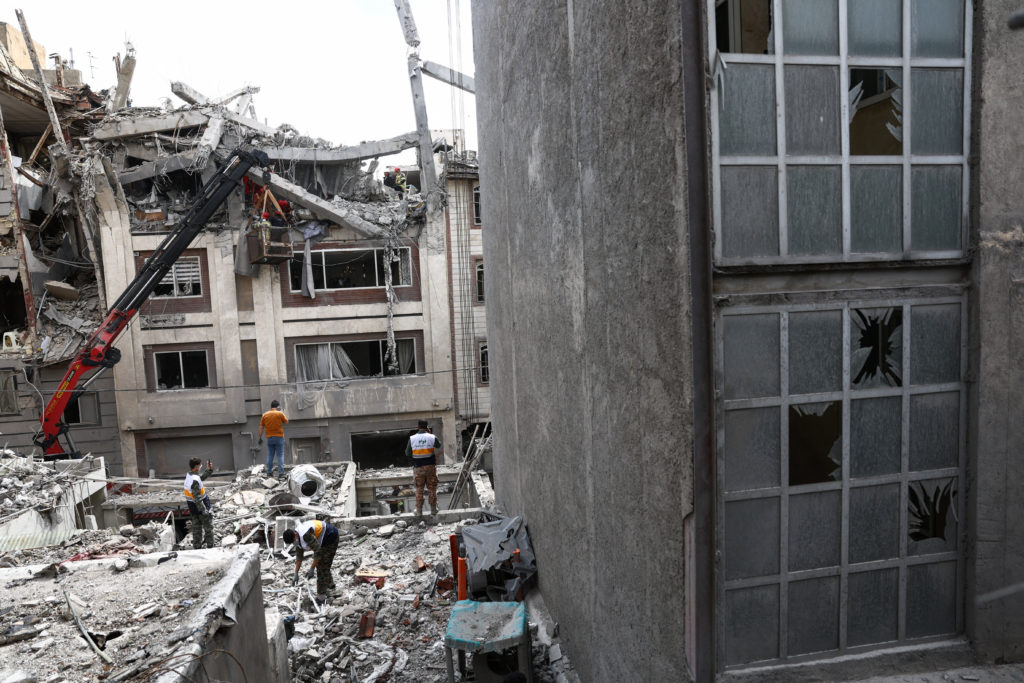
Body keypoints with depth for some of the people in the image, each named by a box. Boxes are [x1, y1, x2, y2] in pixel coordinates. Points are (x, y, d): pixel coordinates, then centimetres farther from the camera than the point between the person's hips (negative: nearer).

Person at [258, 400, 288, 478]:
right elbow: (286, 422, 8)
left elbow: (261, 428, 4)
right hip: (279, 437, -3)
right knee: (280, 455, -1)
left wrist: (260, 438, 11)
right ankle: (281, 472, -6)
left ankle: (269, 472, 12)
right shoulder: (280, 414, -7)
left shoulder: (265, 415, 3)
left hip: (269, 438, 3)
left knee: (270, 456, 11)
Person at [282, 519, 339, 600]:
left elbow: (318, 551, -30)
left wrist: (311, 569, -25)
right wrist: (296, 574, 3)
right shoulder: (297, 537, -3)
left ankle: (321, 596, 5)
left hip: (330, 538, -10)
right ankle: (330, 585, 41)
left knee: (322, 567, -5)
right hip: (325, 541, 10)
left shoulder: (306, 535, -33)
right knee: (318, 562, 21)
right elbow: (299, 556, 5)